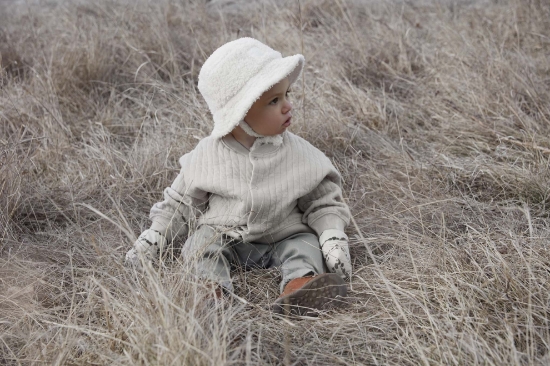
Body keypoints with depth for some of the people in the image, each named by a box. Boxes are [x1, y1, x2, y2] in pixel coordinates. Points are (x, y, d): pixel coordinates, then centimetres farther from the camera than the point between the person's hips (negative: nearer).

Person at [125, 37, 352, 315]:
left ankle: (300, 284, -47)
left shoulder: (298, 154, -9)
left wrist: (334, 239, -19)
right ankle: (210, 285, -45)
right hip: (222, 235, 0)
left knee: (305, 243, -24)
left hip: (282, 237, 0)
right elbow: (179, 204, 4)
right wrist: (152, 238, -4)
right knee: (202, 239, -25)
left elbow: (323, 203, -2)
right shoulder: (207, 156, -8)